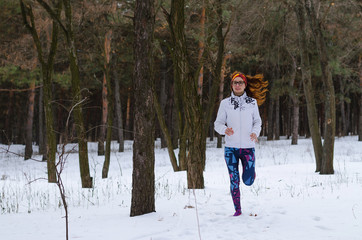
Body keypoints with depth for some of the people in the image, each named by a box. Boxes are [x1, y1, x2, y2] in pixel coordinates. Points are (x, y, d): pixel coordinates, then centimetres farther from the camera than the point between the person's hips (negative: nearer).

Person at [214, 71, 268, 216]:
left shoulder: (252, 103, 4)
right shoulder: (225, 103, 2)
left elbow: (257, 121, 12)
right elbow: (217, 123, 4)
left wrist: (255, 132, -9)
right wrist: (225, 129, -19)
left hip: (248, 146, 0)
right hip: (231, 147, 0)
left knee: (248, 181, -2)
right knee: (234, 181, 0)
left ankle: (249, 170, 33)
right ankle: (237, 209, 13)